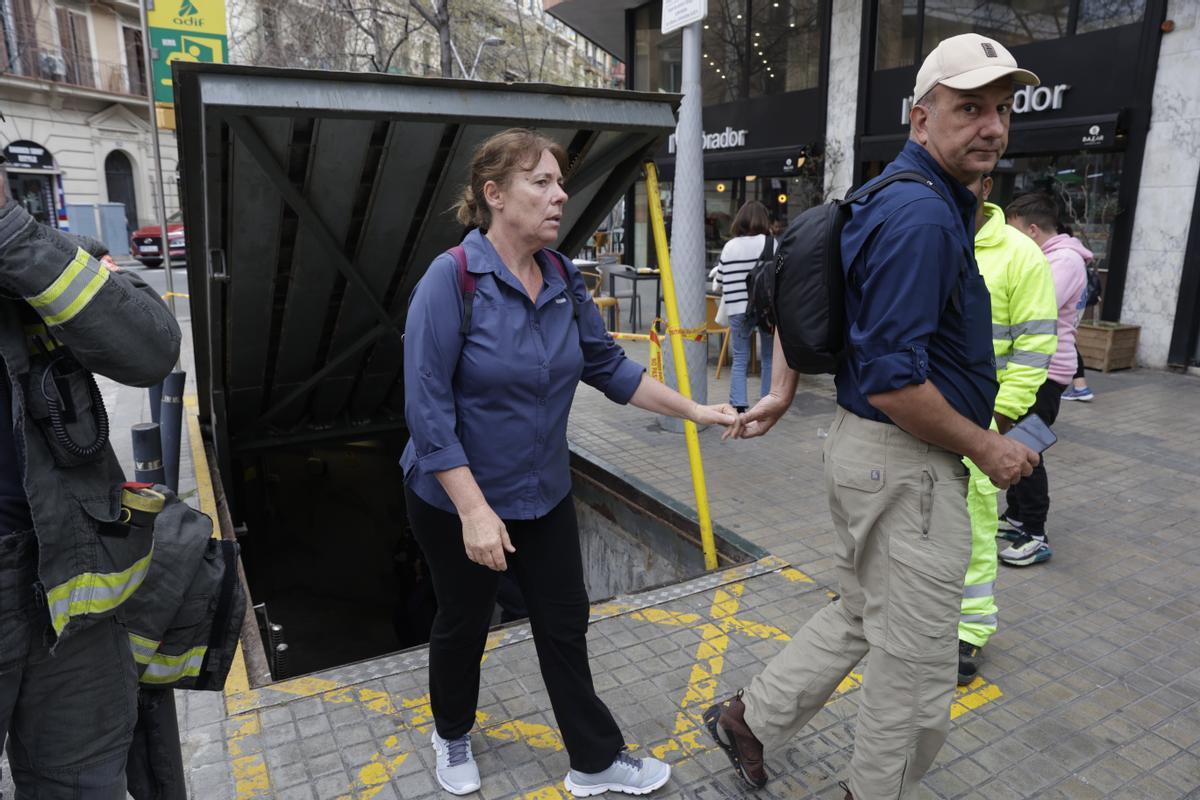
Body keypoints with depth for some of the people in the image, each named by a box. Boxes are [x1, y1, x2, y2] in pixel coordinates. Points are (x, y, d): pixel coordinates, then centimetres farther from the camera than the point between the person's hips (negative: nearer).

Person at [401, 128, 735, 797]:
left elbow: (609, 366, 4)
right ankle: (453, 735, 47)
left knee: (565, 622, 13)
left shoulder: (565, 279, -4)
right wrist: (474, 511, -25)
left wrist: (694, 411, 0)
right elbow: (428, 410, -23)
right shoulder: (452, 279, -21)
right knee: (465, 622, 18)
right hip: (457, 498, -5)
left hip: (544, 492, 5)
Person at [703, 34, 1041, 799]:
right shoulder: (922, 215, -22)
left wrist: (783, 391, 16)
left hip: (870, 451, 10)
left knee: (858, 618, 25)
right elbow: (890, 382, -27)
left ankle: (751, 717, 37)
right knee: (916, 669, 10)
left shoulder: (893, 198, 11)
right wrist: (986, 448, -13)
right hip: (906, 466, -10)